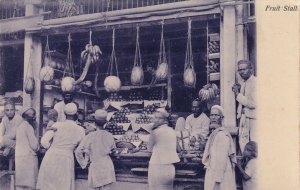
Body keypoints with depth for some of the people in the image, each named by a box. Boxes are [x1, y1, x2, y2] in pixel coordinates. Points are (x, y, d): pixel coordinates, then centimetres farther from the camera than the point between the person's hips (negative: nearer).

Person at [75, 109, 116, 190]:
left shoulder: (91, 136, -12)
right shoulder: (109, 136, -2)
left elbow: (78, 151, -11)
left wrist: (84, 163, 3)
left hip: (95, 167, -3)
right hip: (108, 167, 3)